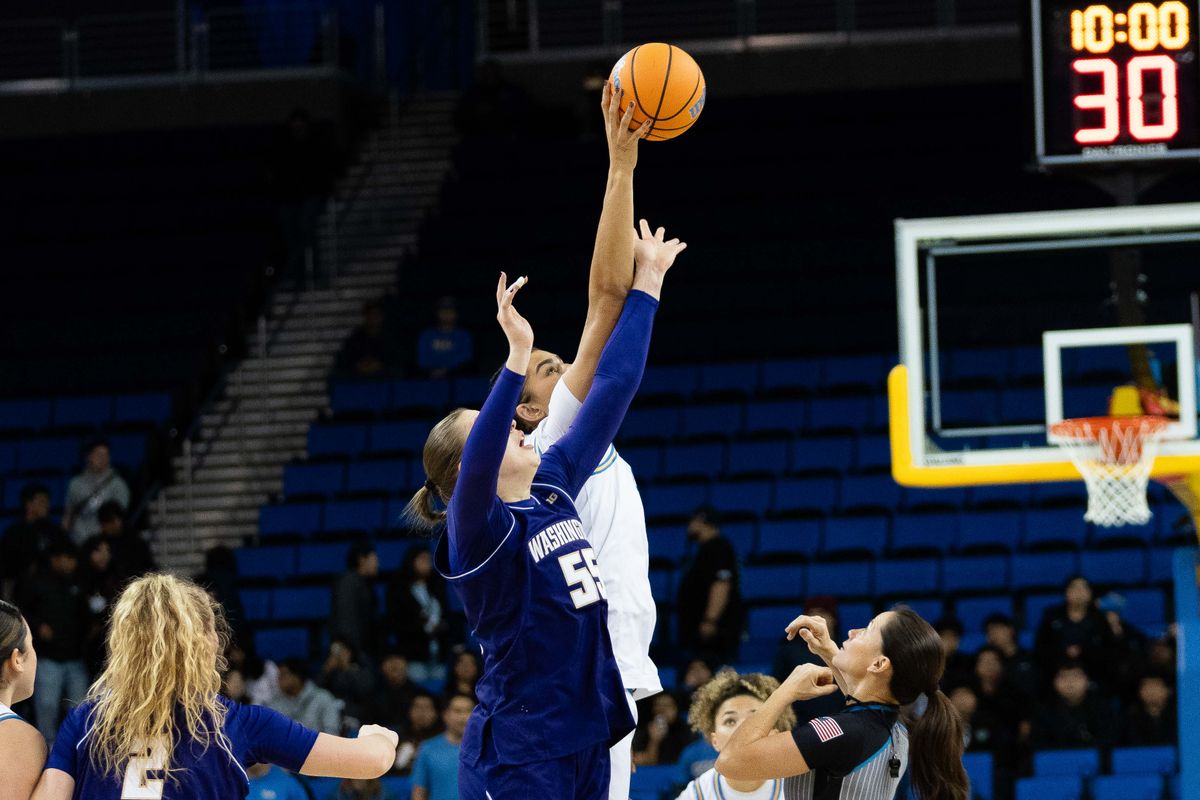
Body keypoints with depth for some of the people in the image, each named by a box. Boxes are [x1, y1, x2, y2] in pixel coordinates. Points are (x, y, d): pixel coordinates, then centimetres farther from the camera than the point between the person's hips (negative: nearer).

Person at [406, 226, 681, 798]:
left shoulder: (553, 490, 9)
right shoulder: (477, 531, -11)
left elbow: (610, 391, 14)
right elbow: (478, 464, -34)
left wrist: (647, 285, 15)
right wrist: (518, 355, -42)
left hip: (585, 745, 8)